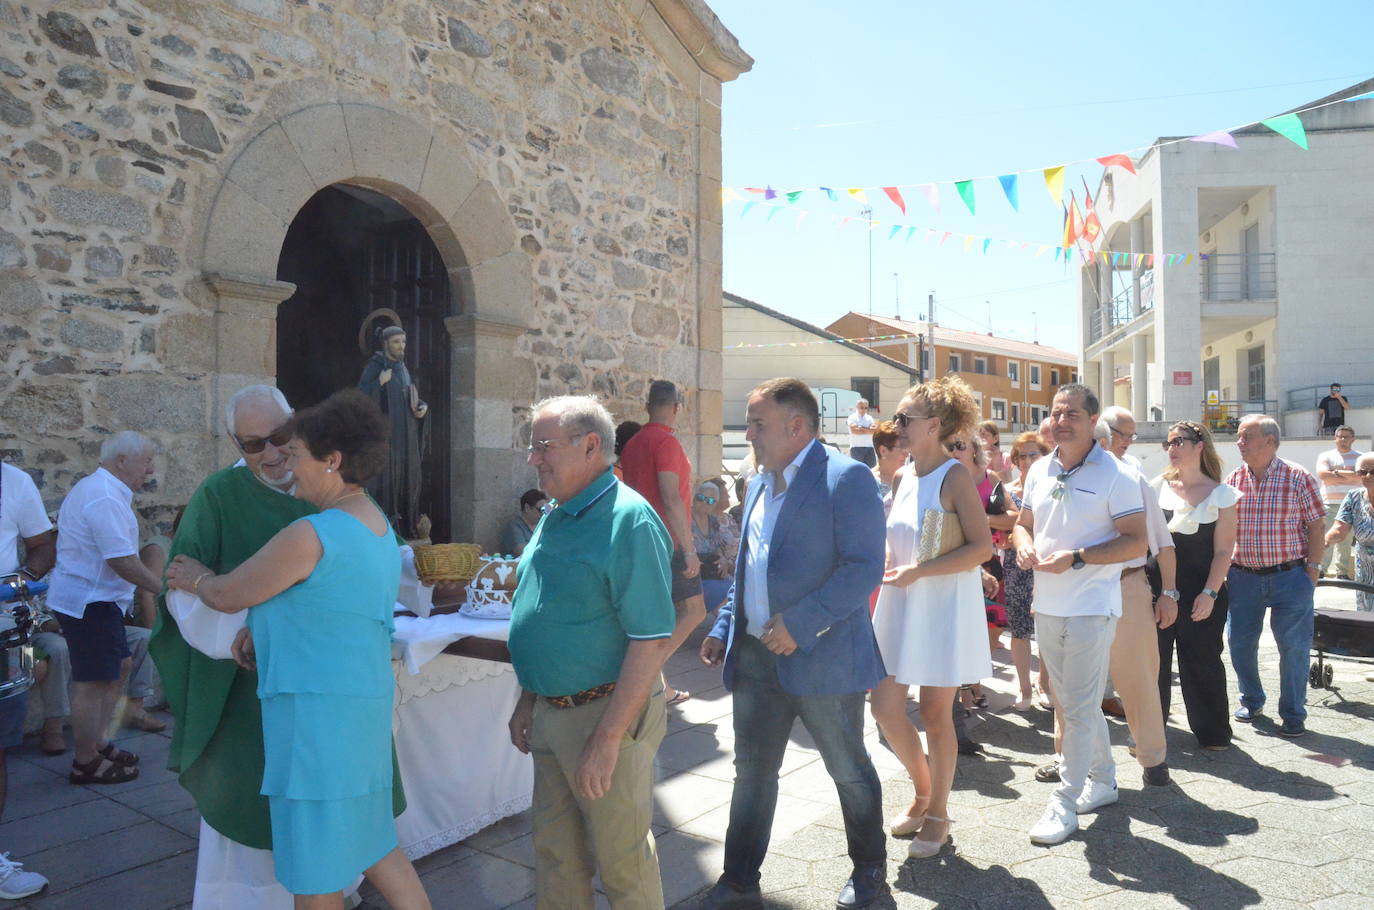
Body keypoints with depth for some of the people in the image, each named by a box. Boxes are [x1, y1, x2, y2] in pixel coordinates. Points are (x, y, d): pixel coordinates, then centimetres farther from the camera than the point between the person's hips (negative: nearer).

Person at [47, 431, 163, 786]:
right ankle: (87, 763, 10)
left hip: (94, 599, 11)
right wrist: (165, 589, -18)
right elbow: (122, 561, -25)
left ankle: (98, 742, 27)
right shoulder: (106, 498, -21)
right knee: (93, 682, -1)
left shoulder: (94, 488, 14)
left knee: (120, 666, 18)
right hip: (89, 601, -11)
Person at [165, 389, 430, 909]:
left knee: (315, 867, 8)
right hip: (364, 700, 9)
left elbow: (226, 596, -7)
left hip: (316, 707, -9)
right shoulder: (380, 529, 9)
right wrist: (258, 627, 9)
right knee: (368, 841, 20)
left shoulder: (309, 536, -20)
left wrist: (196, 578, 14)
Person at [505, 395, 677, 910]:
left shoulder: (628, 520, -19)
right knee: (556, 853, 20)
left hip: (607, 713, -8)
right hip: (551, 713, 8)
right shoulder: (556, 517, 9)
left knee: (622, 859, 9)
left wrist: (608, 737, -23)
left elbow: (653, 640, -23)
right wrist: (527, 702, 17)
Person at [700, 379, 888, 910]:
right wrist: (723, 628, 13)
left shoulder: (846, 478, -13)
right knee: (752, 772, 14)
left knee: (849, 770, 13)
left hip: (822, 659, -7)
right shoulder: (760, 484, 12)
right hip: (756, 657, 7)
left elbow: (865, 567, -21)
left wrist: (799, 624, -24)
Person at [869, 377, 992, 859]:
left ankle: (937, 812, 26)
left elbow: (982, 545, -18)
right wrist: (887, 564, 1)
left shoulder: (954, 476, -12)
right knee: (885, 708, 5)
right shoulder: (908, 476, 10)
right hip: (900, 606, 7)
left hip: (943, 609, -7)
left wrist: (918, 572, -22)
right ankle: (923, 792, 30)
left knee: (935, 714, 6)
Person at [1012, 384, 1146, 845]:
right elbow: (1023, 523, 18)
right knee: (1074, 702, 17)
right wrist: (1024, 545, -5)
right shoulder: (1039, 471, 9)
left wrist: (1076, 558, -22)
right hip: (1046, 606, 7)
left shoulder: (1115, 475, -10)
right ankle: (1103, 780, 36)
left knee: (1079, 707, -1)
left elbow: (1136, 541, -13)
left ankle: (1065, 802, 8)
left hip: (1091, 608, -6)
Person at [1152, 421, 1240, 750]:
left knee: (1201, 660, 7)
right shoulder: (1159, 486, 6)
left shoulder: (1221, 494, -1)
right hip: (1157, 586, 2)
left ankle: (1212, 731, 26)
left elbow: (1223, 551, -4)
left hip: (1200, 590, -2)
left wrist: (1210, 593, -12)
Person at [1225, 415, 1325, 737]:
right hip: (1243, 577, 3)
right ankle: (1251, 701, 31)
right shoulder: (1232, 480, 4)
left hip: (1289, 576, -3)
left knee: (1293, 647, 3)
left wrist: (1312, 569, -7)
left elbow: (1316, 527, -3)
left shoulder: (1298, 478, -5)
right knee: (1240, 643, 10)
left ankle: (1293, 715, 19)